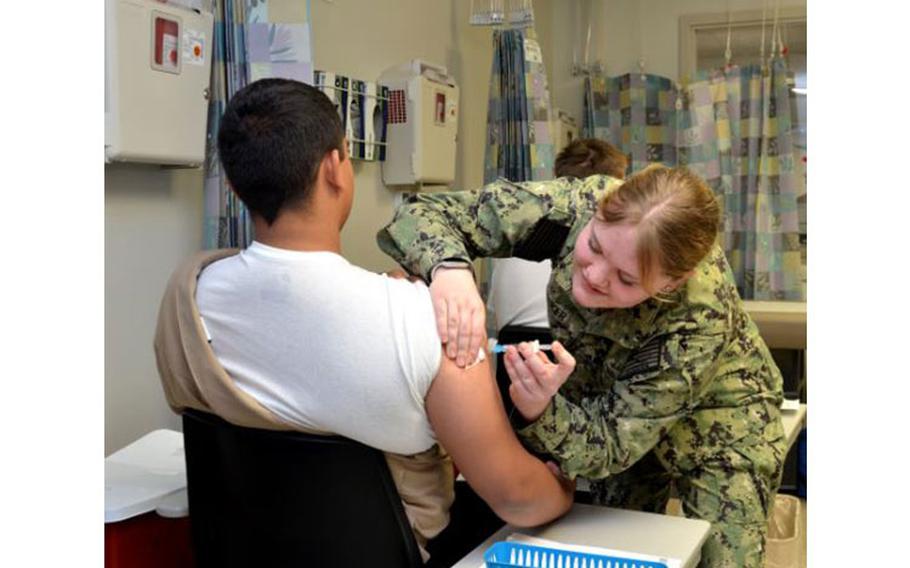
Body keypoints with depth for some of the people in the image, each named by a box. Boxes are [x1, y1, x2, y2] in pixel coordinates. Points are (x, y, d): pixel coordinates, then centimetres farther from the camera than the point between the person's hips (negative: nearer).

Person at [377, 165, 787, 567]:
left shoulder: (700, 321, -39)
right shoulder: (577, 205, -32)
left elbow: (609, 445, -34)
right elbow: (422, 213, -29)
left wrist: (539, 410, -55)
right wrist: (449, 267, -51)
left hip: (716, 420, -3)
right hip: (606, 401, 3)